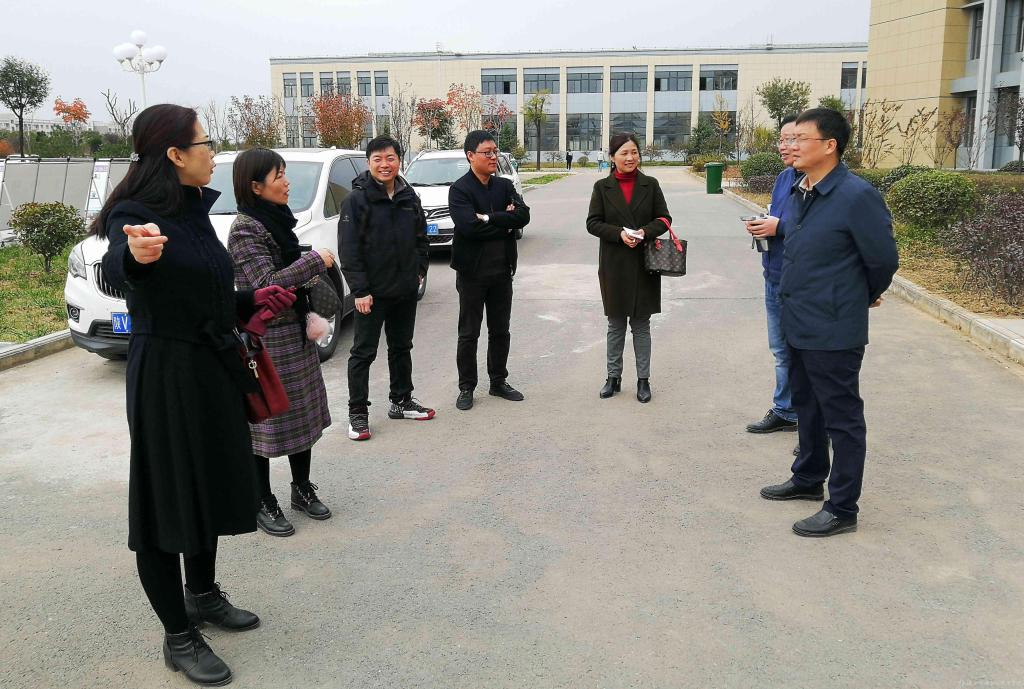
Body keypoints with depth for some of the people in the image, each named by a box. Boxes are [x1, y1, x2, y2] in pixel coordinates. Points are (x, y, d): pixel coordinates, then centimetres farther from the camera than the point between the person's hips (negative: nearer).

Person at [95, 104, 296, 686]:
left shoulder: (195, 210, 7)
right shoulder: (135, 214, -18)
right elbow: (116, 270, -42)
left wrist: (251, 303, 16)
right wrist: (136, 255, -62)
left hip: (214, 369, 9)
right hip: (165, 375, -9)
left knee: (212, 483, 20)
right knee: (168, 496, 2)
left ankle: (204, 595, 40)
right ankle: (179, 637, 17)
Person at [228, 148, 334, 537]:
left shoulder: (278, 220, 10)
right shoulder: (245, 230, -16)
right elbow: (267, 285, -25)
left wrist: (309, 315, 6)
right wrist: (315, 261, -18)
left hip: (294, 333, 9)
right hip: (264, 340, -8)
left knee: (304, 413, 15)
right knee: (264, 420, 2)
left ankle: (302, 489, 30)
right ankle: (264, 504, 15)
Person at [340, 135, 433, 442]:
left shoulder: (409, 197, 7)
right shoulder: (357, 200, -10)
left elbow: (420, 238, 18)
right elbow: (349, 249, -13)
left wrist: (420, 270, 7)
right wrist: (359, 290, -18)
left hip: (406, 290, 6)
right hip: (372, 292, -6)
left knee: (402, 347, 16)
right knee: (363, 352, 1)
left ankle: (401, 401, 30)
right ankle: (357, 413, 9)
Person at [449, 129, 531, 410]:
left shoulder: (504, 186, 7)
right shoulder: (459, 189, -9)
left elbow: (523, 216, -9)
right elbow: (469, 226, -24)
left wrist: (489, 218, -19)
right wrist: (505, 222, -14)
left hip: (502, 270, 5)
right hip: (472, 271, -5)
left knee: (500, 331, 13)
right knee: (469, 333, 5)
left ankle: (499, 382, 27)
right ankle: (466, 387, 16)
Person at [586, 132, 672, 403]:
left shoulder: (650, 185, 2)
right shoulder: (602, 187, 2)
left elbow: (664, 219, 3)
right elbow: (593, 223, -1)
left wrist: (645, 232, -16)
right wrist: (619, 233, -17)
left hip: (644, 263, 0)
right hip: (614, 265, 0)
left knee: (641, 324, 7)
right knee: (615, 324, 10)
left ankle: (643, 379, 15)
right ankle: (613, 377, 21)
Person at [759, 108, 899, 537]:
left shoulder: (856, 196, -19)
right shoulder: (798, 194, 5)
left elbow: (884, 260, -12)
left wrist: (864, 298, 4)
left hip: (833, 331, -8)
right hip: (799, 324, 9)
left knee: (842, 418, 4)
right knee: (807, 406, 22)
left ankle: (842, 509, 16)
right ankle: (808, 480, 41)